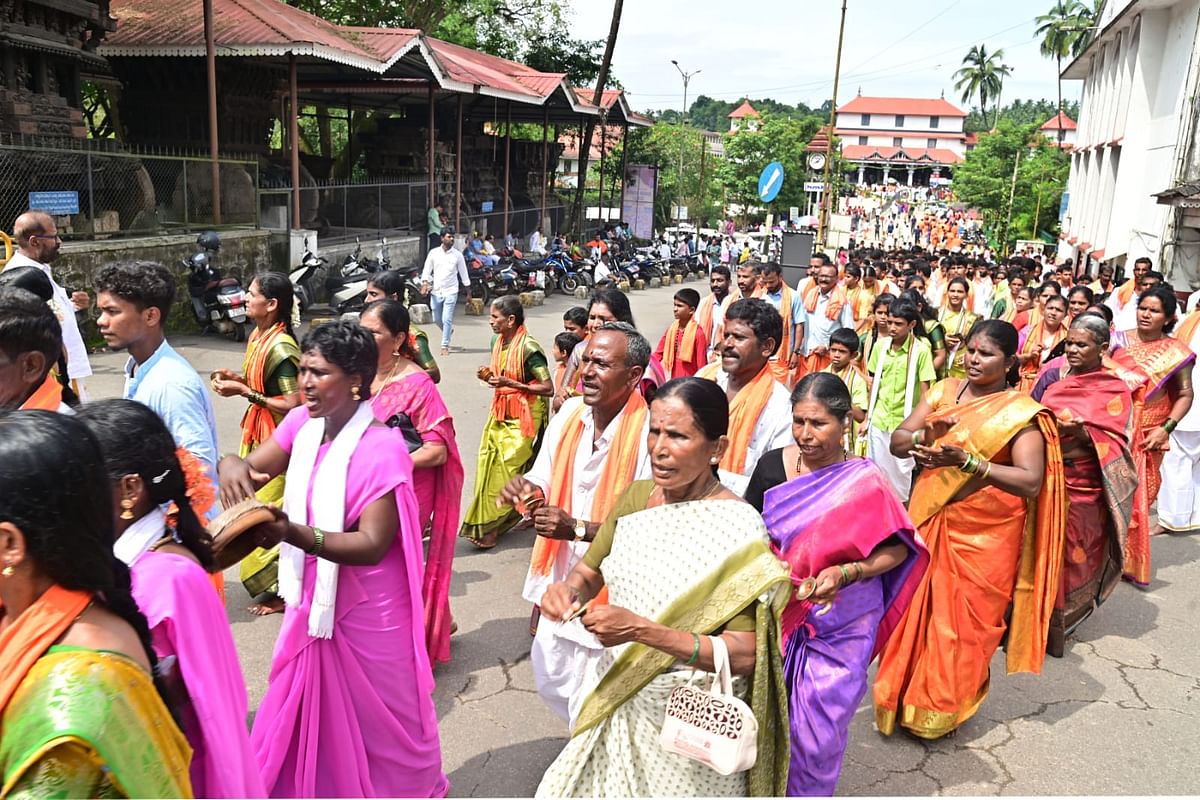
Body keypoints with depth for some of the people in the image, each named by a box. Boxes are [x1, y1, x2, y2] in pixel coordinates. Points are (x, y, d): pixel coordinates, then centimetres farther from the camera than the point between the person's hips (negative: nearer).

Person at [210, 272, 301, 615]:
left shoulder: (281, 347, -22)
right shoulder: (258, 336, 6)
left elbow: (292, 404, -24)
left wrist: (243, 391, -21)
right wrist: (236, 378, 1)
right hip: (258, 434, 9)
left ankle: (279, 591, 14)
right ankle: (278, 583, 30)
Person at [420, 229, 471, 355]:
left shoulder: (457, 255, -1)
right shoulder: (433, 253, 1)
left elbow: (463, 273, 5)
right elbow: (426, 270, 2)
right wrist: (425, 283, -15)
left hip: (450, 292, -2)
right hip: (436, 291, 3)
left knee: (447, 320, -9)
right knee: (437, 319, 14)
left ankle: (445, 346, -2)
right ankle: (449, 331, 44)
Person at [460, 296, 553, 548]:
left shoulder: (528, 347, -18)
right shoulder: (498, 342, 7)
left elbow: (548, 388, -18)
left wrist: (510, 383, -23)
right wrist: (489, 376, -1)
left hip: (522, 417, -8)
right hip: (500, 412, 8)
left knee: (505, 470, -6)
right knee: (489, 465, 5)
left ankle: (490, 527, 3)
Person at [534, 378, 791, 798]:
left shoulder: (738, 527, -22)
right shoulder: (636, 496, -4)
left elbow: (744, 655, -23)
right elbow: (591, 571, 8)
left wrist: (642, 630, -32)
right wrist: (569, 589, -15)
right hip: (617, 701, 5)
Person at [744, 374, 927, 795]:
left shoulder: (866, 483, -14)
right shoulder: (771, 465, -5)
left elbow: (897, 549, -6)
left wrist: (845, 573, -21)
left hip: (838, 626, -2)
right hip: (776, 617, 3)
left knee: (817, 731, 9)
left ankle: (807, 791, 36)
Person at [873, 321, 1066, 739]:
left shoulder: (1021, 412, -8)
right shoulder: (945, 391, 5)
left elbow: (1031, 482, -19)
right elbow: (897, 442, 2)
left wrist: (966, 460, -29)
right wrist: (924, 436, -21)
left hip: (983, 534, -4)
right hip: (927, 520, 4)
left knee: (962, 621, 7)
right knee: (914, 610, 10)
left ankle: (941, 709, 27)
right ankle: (903, 698, 28)